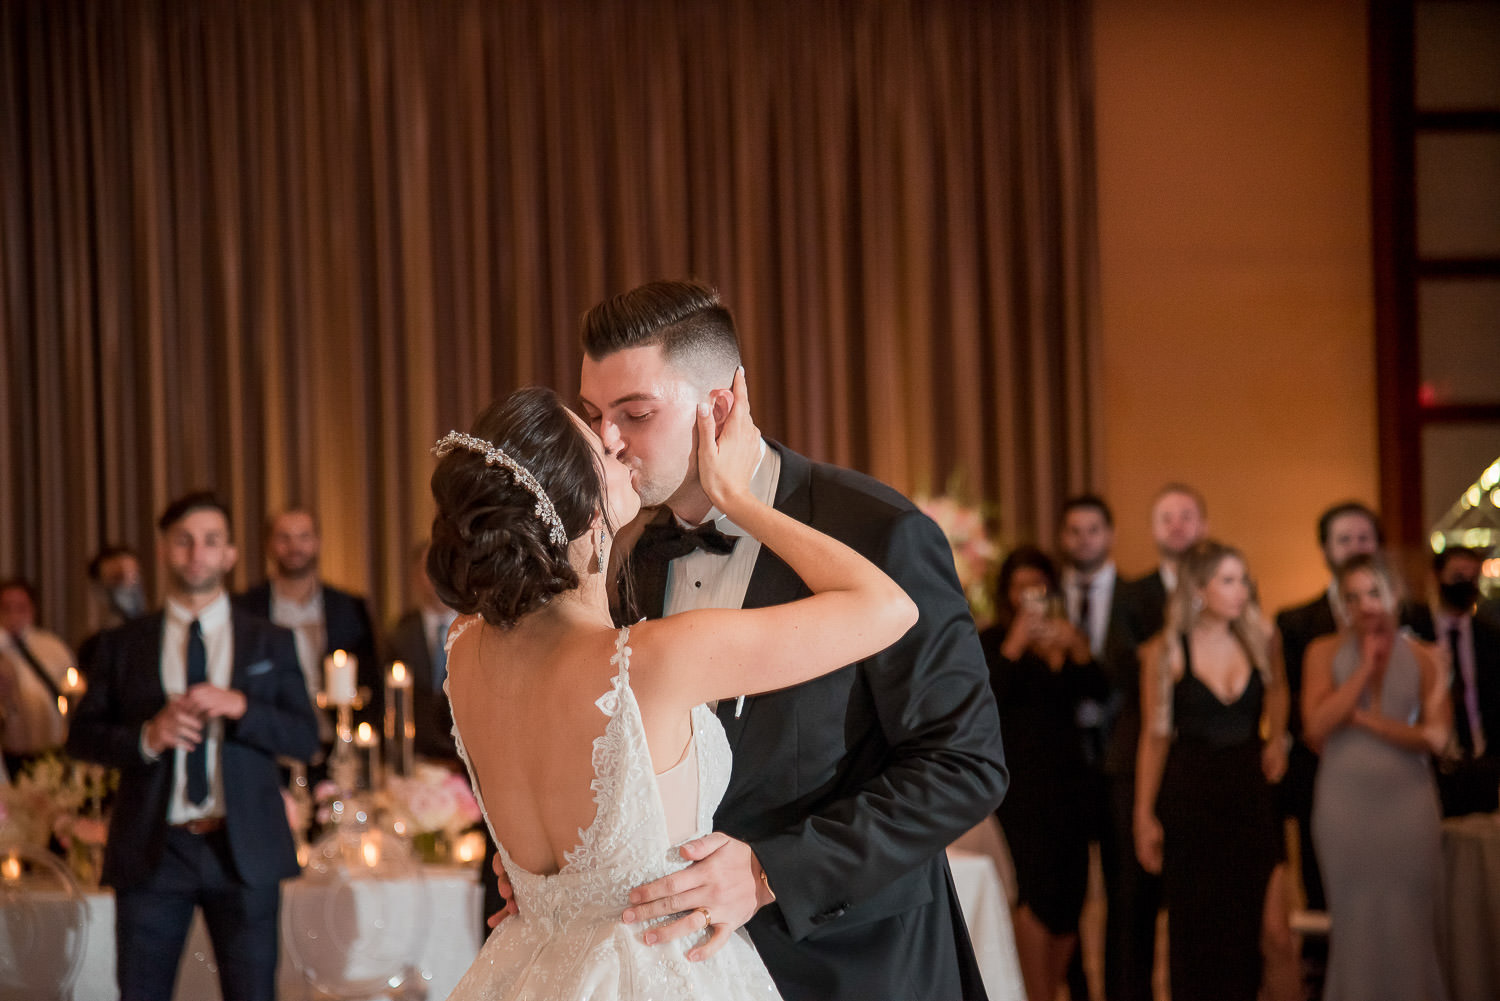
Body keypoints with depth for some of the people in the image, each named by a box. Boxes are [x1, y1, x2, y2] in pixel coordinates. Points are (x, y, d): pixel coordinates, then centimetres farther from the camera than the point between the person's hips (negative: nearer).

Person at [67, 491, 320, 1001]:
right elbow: (82, 735, 7)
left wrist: (238, 707, -13)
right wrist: (146, 737, -12)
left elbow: (305, 737, 4)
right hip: (152, 851, 0)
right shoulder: (120, 645, 10)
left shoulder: (270, 643, 10)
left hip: (243, 850, 0)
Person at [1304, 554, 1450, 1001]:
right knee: (1354, 921, 2)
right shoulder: (1325, 651, 4)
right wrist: (1366, 667, -9)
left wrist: (1363, 718, -9)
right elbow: (1316, 726, -8)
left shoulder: (1422, 656, 4)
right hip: (1345, 800, 0)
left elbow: (1436, 735, -6)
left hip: (1408, 800, 0)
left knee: (1408, 922, 0)